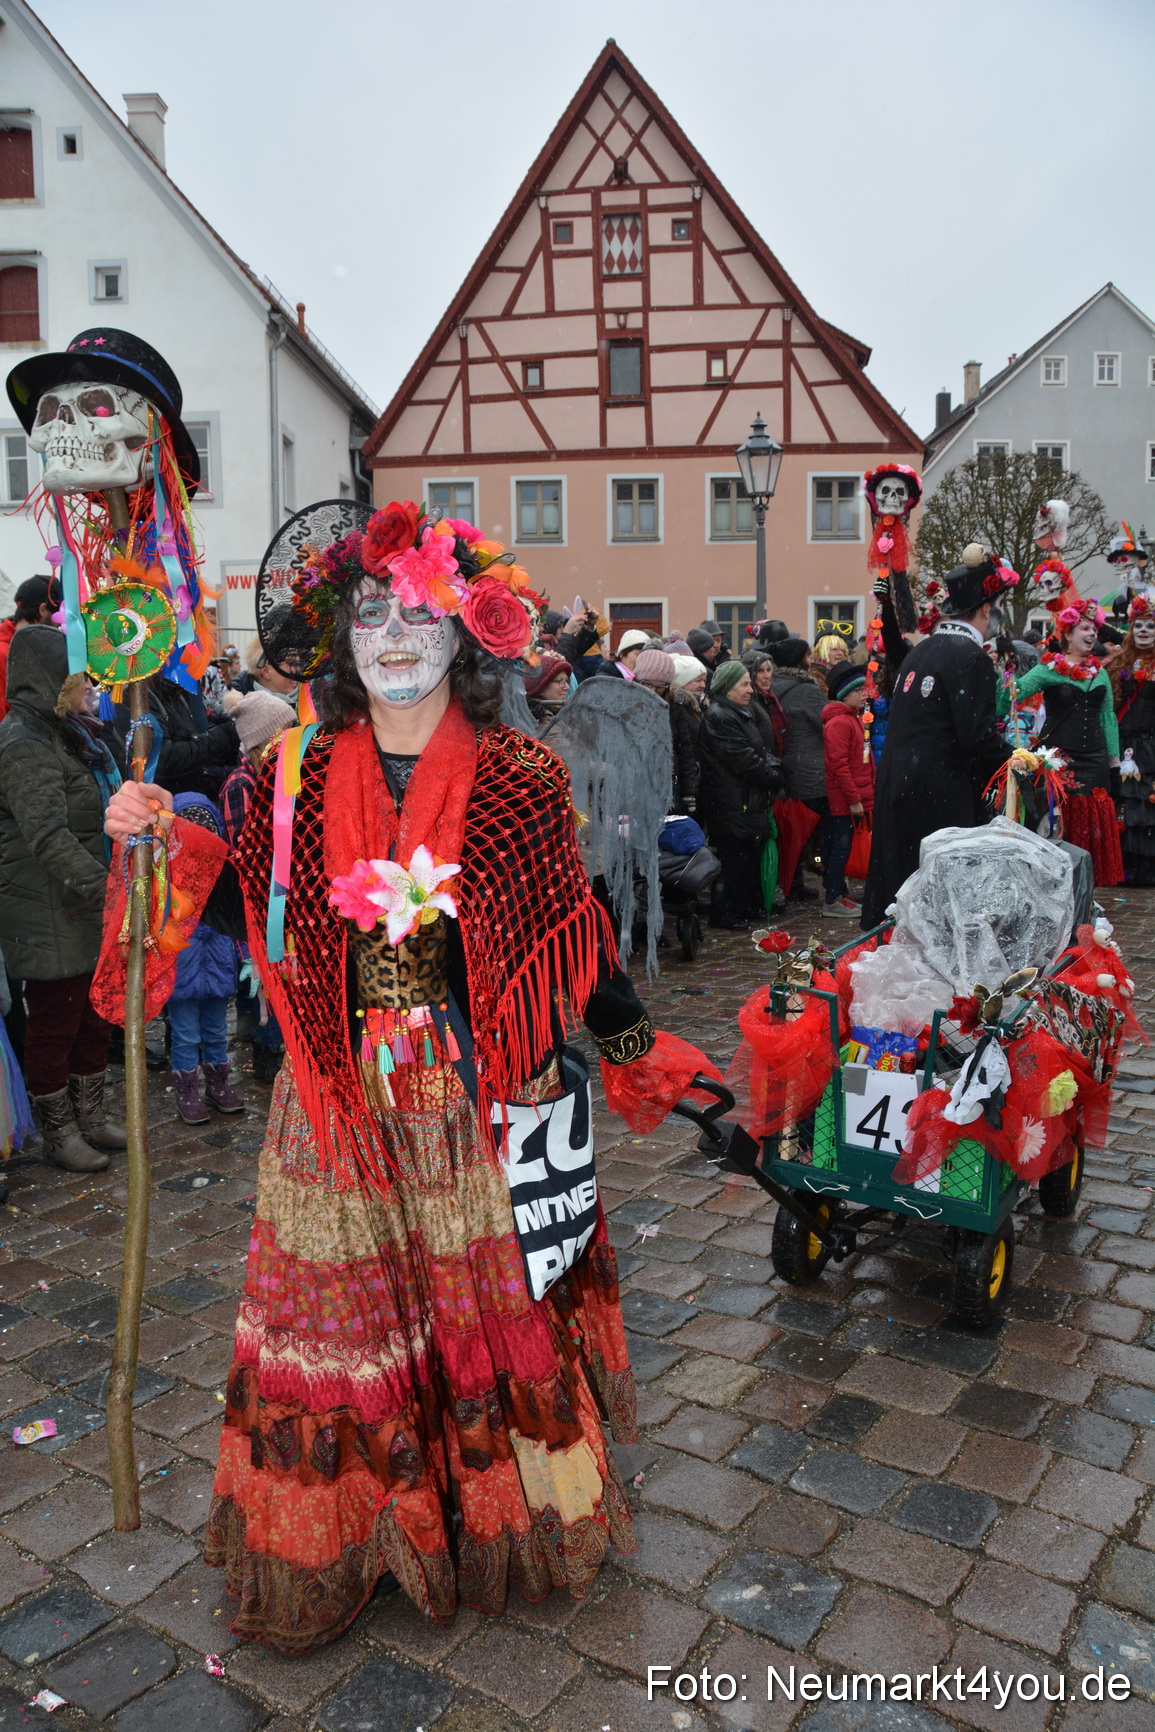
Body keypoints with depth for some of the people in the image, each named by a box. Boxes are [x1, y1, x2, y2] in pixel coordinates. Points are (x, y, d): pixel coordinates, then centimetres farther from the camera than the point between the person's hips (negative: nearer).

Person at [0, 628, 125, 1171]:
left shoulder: (71, 731, 13)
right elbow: (48, 836, -31)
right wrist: (101, 886, -38)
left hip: (90, 913, 10)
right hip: (50, 917, -10)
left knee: (94, 1013, 19)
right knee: (54, 1020, 5)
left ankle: (90, 1114, 34)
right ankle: (58, 1132, 20)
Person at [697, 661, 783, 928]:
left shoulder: (742, 713, 17)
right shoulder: (719, 717, -17)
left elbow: (761, 752, 17)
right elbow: (745, 761, -20)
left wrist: (772, 766, -3)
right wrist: (774, 778, -10)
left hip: (750, 802, 10)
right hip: (733, 804, -10)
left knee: (751, 854, 17)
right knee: (734, 858, -3)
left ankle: (749, 906, 28)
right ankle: (727, 914, 7)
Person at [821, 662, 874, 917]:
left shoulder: (853, 718, 16)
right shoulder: (838, 722, -16)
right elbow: (839, 764, -21)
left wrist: (864, 794, 21)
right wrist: (854, 799, -21)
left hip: (856, 798, 10)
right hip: (844, 800, -10)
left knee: (840, 847, 15)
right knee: (841, 846, -3)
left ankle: (839, 893, 24)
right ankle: (832, 901, 3)